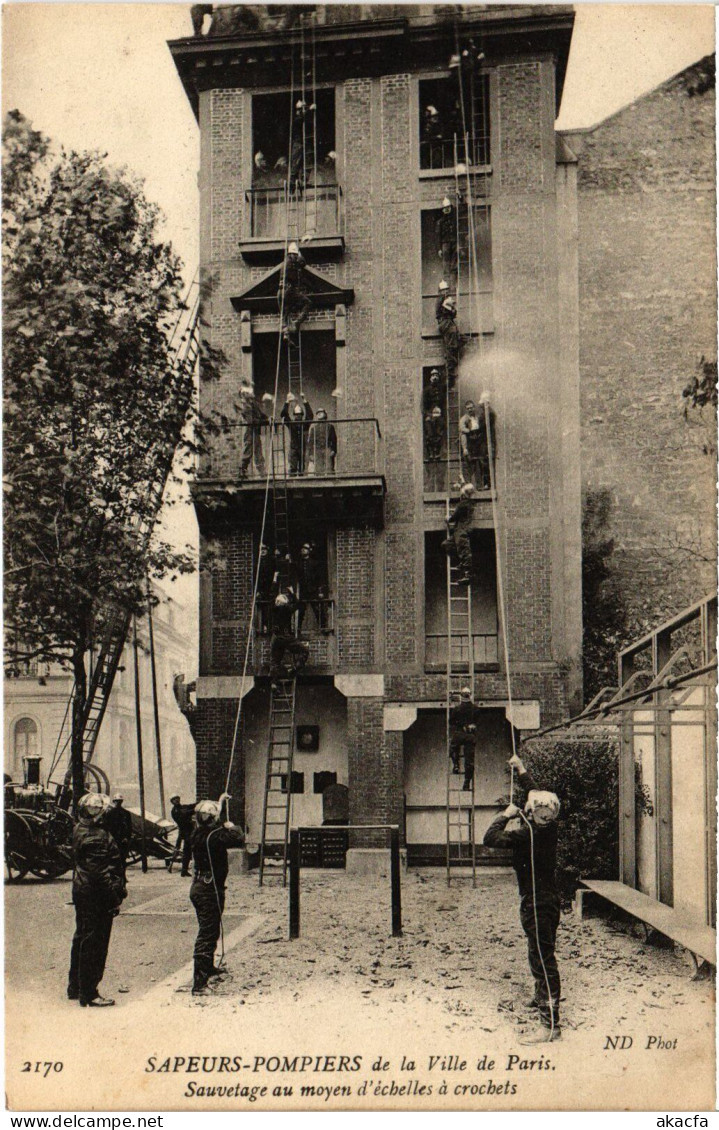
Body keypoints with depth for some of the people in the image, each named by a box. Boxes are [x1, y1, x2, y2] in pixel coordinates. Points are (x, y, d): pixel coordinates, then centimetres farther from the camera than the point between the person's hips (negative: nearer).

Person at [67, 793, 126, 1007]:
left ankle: (75, 987, 31)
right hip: (96, 896, -10)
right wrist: (114, 900, -19)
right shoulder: (96, 836, -22)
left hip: (81, 891, 10)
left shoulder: (80, 830, 9)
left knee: (82, 939, 20)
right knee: (95, 943, -2)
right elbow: (100, 873, -24)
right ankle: (89, 994, 4)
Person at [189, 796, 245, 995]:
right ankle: (199, 983, -12)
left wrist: (220, 802, 38)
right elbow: (239, 839, -25)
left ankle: (208, 968, 45)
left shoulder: (198, 832, 3)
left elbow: (212, 820, 26)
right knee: (207, 934, -9)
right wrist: (232, 827, -5)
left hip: (198, 887, 9)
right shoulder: (215, 836, -22)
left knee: (209, 931, 26)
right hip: (210, 890, -9)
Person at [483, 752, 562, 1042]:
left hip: (536, 904, -9)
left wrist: (506, 815, -10)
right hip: (547, 898, 9)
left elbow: (491, 838, -24)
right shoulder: (547, 824, 1)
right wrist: (521, 769, 26)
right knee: (541, 956, 27)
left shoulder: (528, 833, -23)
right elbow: (535, 792, 18)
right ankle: (542, 997, 47)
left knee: (542, 959, -9)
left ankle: (550, 1024, -10)